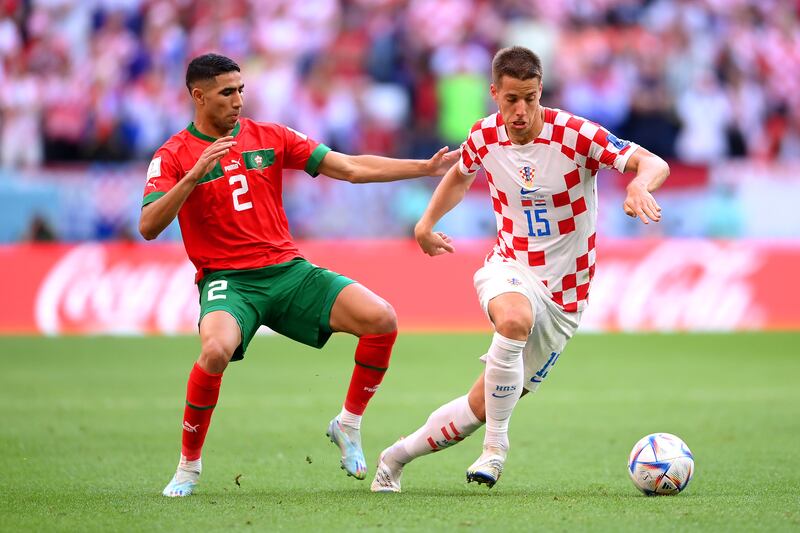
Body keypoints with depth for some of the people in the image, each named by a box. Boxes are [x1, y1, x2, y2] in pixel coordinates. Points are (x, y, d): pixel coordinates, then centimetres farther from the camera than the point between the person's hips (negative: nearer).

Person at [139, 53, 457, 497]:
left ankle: (348, 424, 7)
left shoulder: (270, 138, 9)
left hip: (288, 269, 4)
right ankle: (188, 463, -14)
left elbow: (352, 168, 8)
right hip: (227, 279, -4)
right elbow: (148, 227, -13)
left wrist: (426, 168, 1)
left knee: (381, 319, -15)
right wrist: (195, 175, -24)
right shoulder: (173, 157, 0)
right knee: (216, 350, -36)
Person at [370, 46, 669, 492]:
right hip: (508, 270, 1)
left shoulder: (574, 134, -16)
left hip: (562, 292, -1)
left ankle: (398, 456, 25)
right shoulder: (484, 136, -3)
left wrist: (640, 186, -46)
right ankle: (496, 447, -24)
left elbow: (654, 164, -24)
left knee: (484, 406, 2)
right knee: (514, 318, -38)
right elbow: (460, 175, 22)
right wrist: (427, 222, 13)